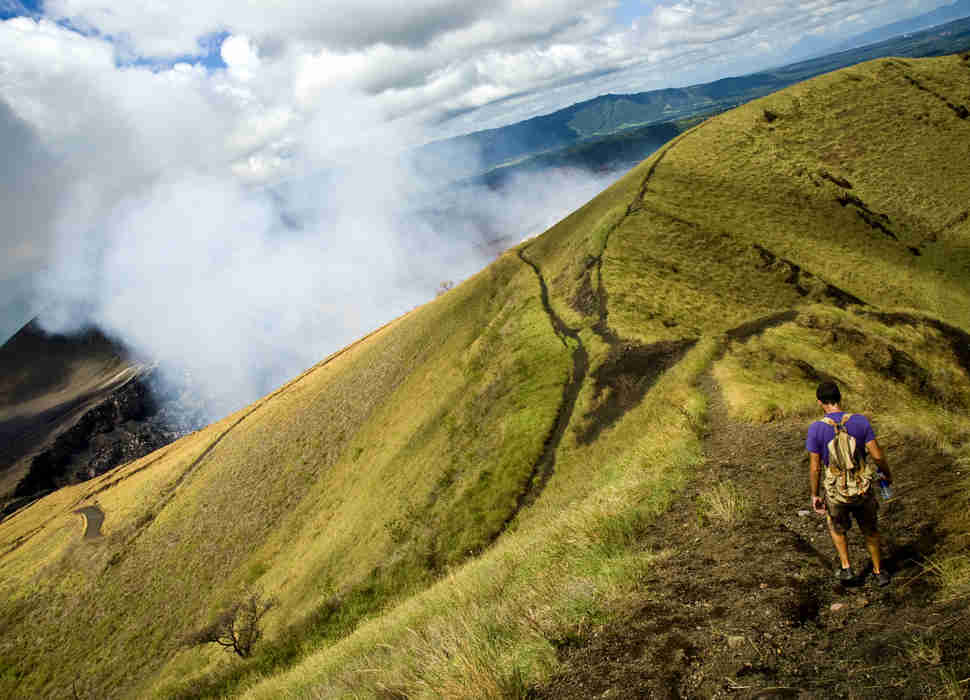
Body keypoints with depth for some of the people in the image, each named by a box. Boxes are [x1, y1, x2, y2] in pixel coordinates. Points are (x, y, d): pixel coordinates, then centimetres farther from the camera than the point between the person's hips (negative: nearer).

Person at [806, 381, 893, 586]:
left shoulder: (816, 429, -17)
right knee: (870, 530, 26)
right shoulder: (860, 421, -13)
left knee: (837, 528, 28)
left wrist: (815, 495, 1)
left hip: (836, 492, -2)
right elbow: (877, 455, -9)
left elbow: (815, 468, -12)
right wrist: (887, 474, 11)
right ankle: (878, 572, 39)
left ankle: (846, 568, 26)